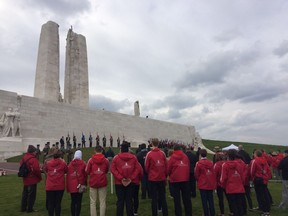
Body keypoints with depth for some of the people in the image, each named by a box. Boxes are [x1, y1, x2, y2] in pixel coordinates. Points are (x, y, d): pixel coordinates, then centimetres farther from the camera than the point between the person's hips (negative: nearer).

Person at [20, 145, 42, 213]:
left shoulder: (24, 158, 6)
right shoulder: (33, 159, -21)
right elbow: (36, 169, -26)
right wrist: (40, 177, -12)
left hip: (26, 179, 9)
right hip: (33, 180, -8)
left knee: (25, 193, 18)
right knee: (32, 194, 3)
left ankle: (23, 208, 28)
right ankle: (30, 209, 12)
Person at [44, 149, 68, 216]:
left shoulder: (48, 163, -3)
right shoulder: (63, 163, -9)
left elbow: (45, 170, 16)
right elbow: (66, 171, 9)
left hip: (50, 186, 1)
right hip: (60, 186, -1)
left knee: (50, 203, 10)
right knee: (58, 203, 7)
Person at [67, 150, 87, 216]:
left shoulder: (70, 164, 4)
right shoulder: (83, 163, -5)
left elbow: (67, 175, 3)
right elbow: (85, 174, -5)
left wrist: (68, 185, 10)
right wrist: (85, 183, 6)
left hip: (71, 185, 3)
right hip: (80, 185, -3)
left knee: (73, 201, 13)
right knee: (79, 202, 3)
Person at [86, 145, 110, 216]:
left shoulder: (91, 160, -8)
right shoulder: (106, 160, -5)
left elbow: (87, 171, -1)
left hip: (93, 183, 0)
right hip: (103, 183, 0)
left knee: (93, 202, 11)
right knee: (102, 201, 9)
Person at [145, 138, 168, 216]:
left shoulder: (149, 154, -11)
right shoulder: (162, 153, -4)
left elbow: (146, 166, -4)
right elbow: (166, 166, 1)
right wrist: (165, 176, 14)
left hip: (152, 178, -3)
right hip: (162, 178, 3)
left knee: (154, 198, 7)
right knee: (162, 197, 15)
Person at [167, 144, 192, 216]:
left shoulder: (172, 157, -6)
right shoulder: (185, 156, 4)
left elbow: (169, 168, -3)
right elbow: (188, 167, 8)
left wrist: (170, 176, 17)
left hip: (175, 179, -3)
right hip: (185, 179, 3)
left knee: (177, 198, 5)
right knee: (186, 197, 13)